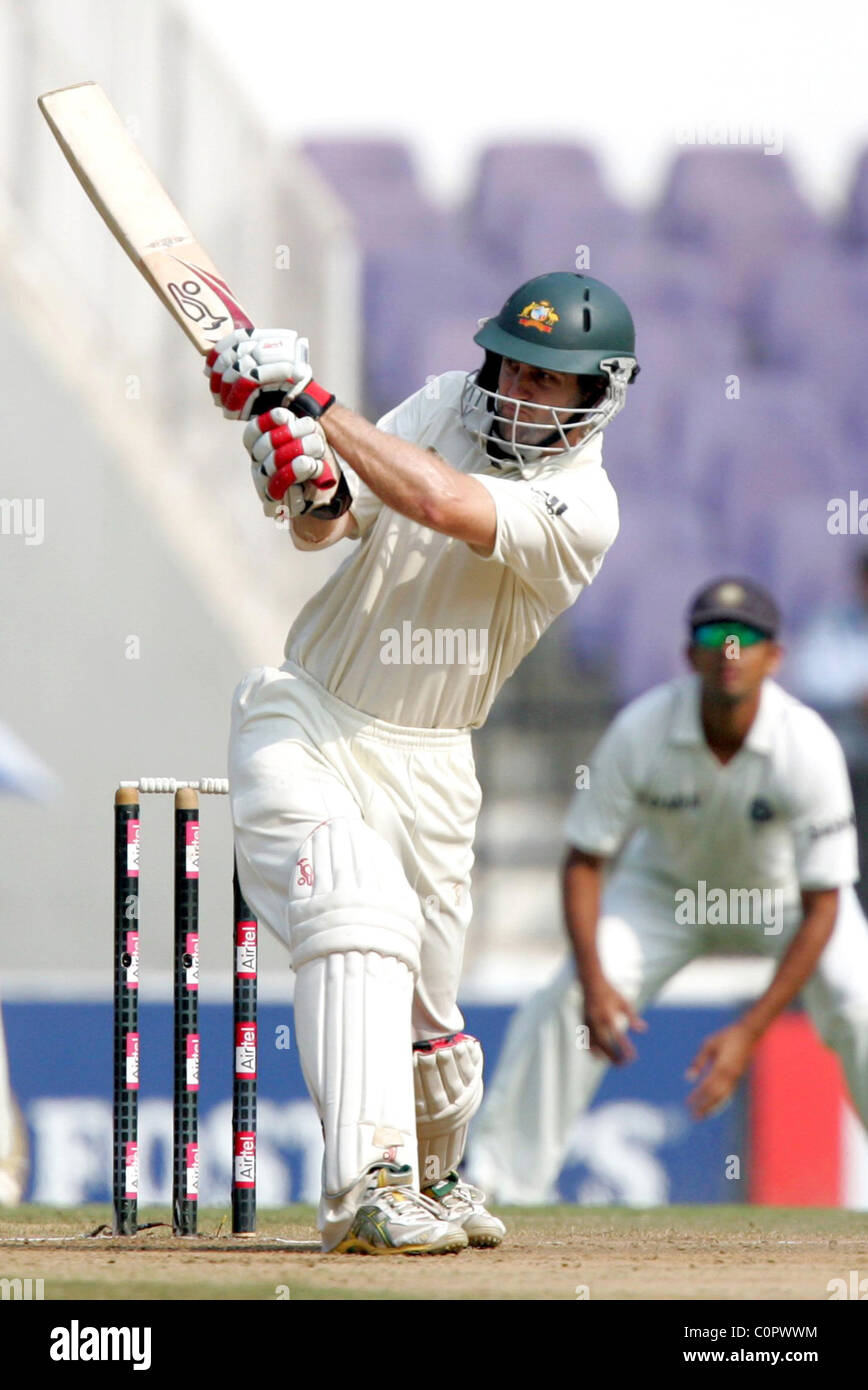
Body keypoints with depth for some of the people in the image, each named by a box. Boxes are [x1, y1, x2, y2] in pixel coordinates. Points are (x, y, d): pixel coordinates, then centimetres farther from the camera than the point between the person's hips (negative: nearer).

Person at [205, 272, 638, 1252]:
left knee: (425, 1018, 10)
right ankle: (367, 1184, -37)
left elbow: (442, 503, -32)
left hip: (423, 763, 0)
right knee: (359, 909, -27)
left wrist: (310, 400, -32)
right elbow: (327, 527, -8)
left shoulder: (581, 508, -15)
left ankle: (433, 1174, 43)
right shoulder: (446, 407, -2)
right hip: (305, 722, 0)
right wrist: (314, 491, -32)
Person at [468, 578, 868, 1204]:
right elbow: (585, 860, -17)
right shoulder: (640, 731, -28)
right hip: (669, 887, 1)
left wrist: (752, 1030, -36)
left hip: (786, 889, -1)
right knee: (569, 1000, -19)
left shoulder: (811, 747, -32)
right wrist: (593, 977, -33)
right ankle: (498, 1188, -8)